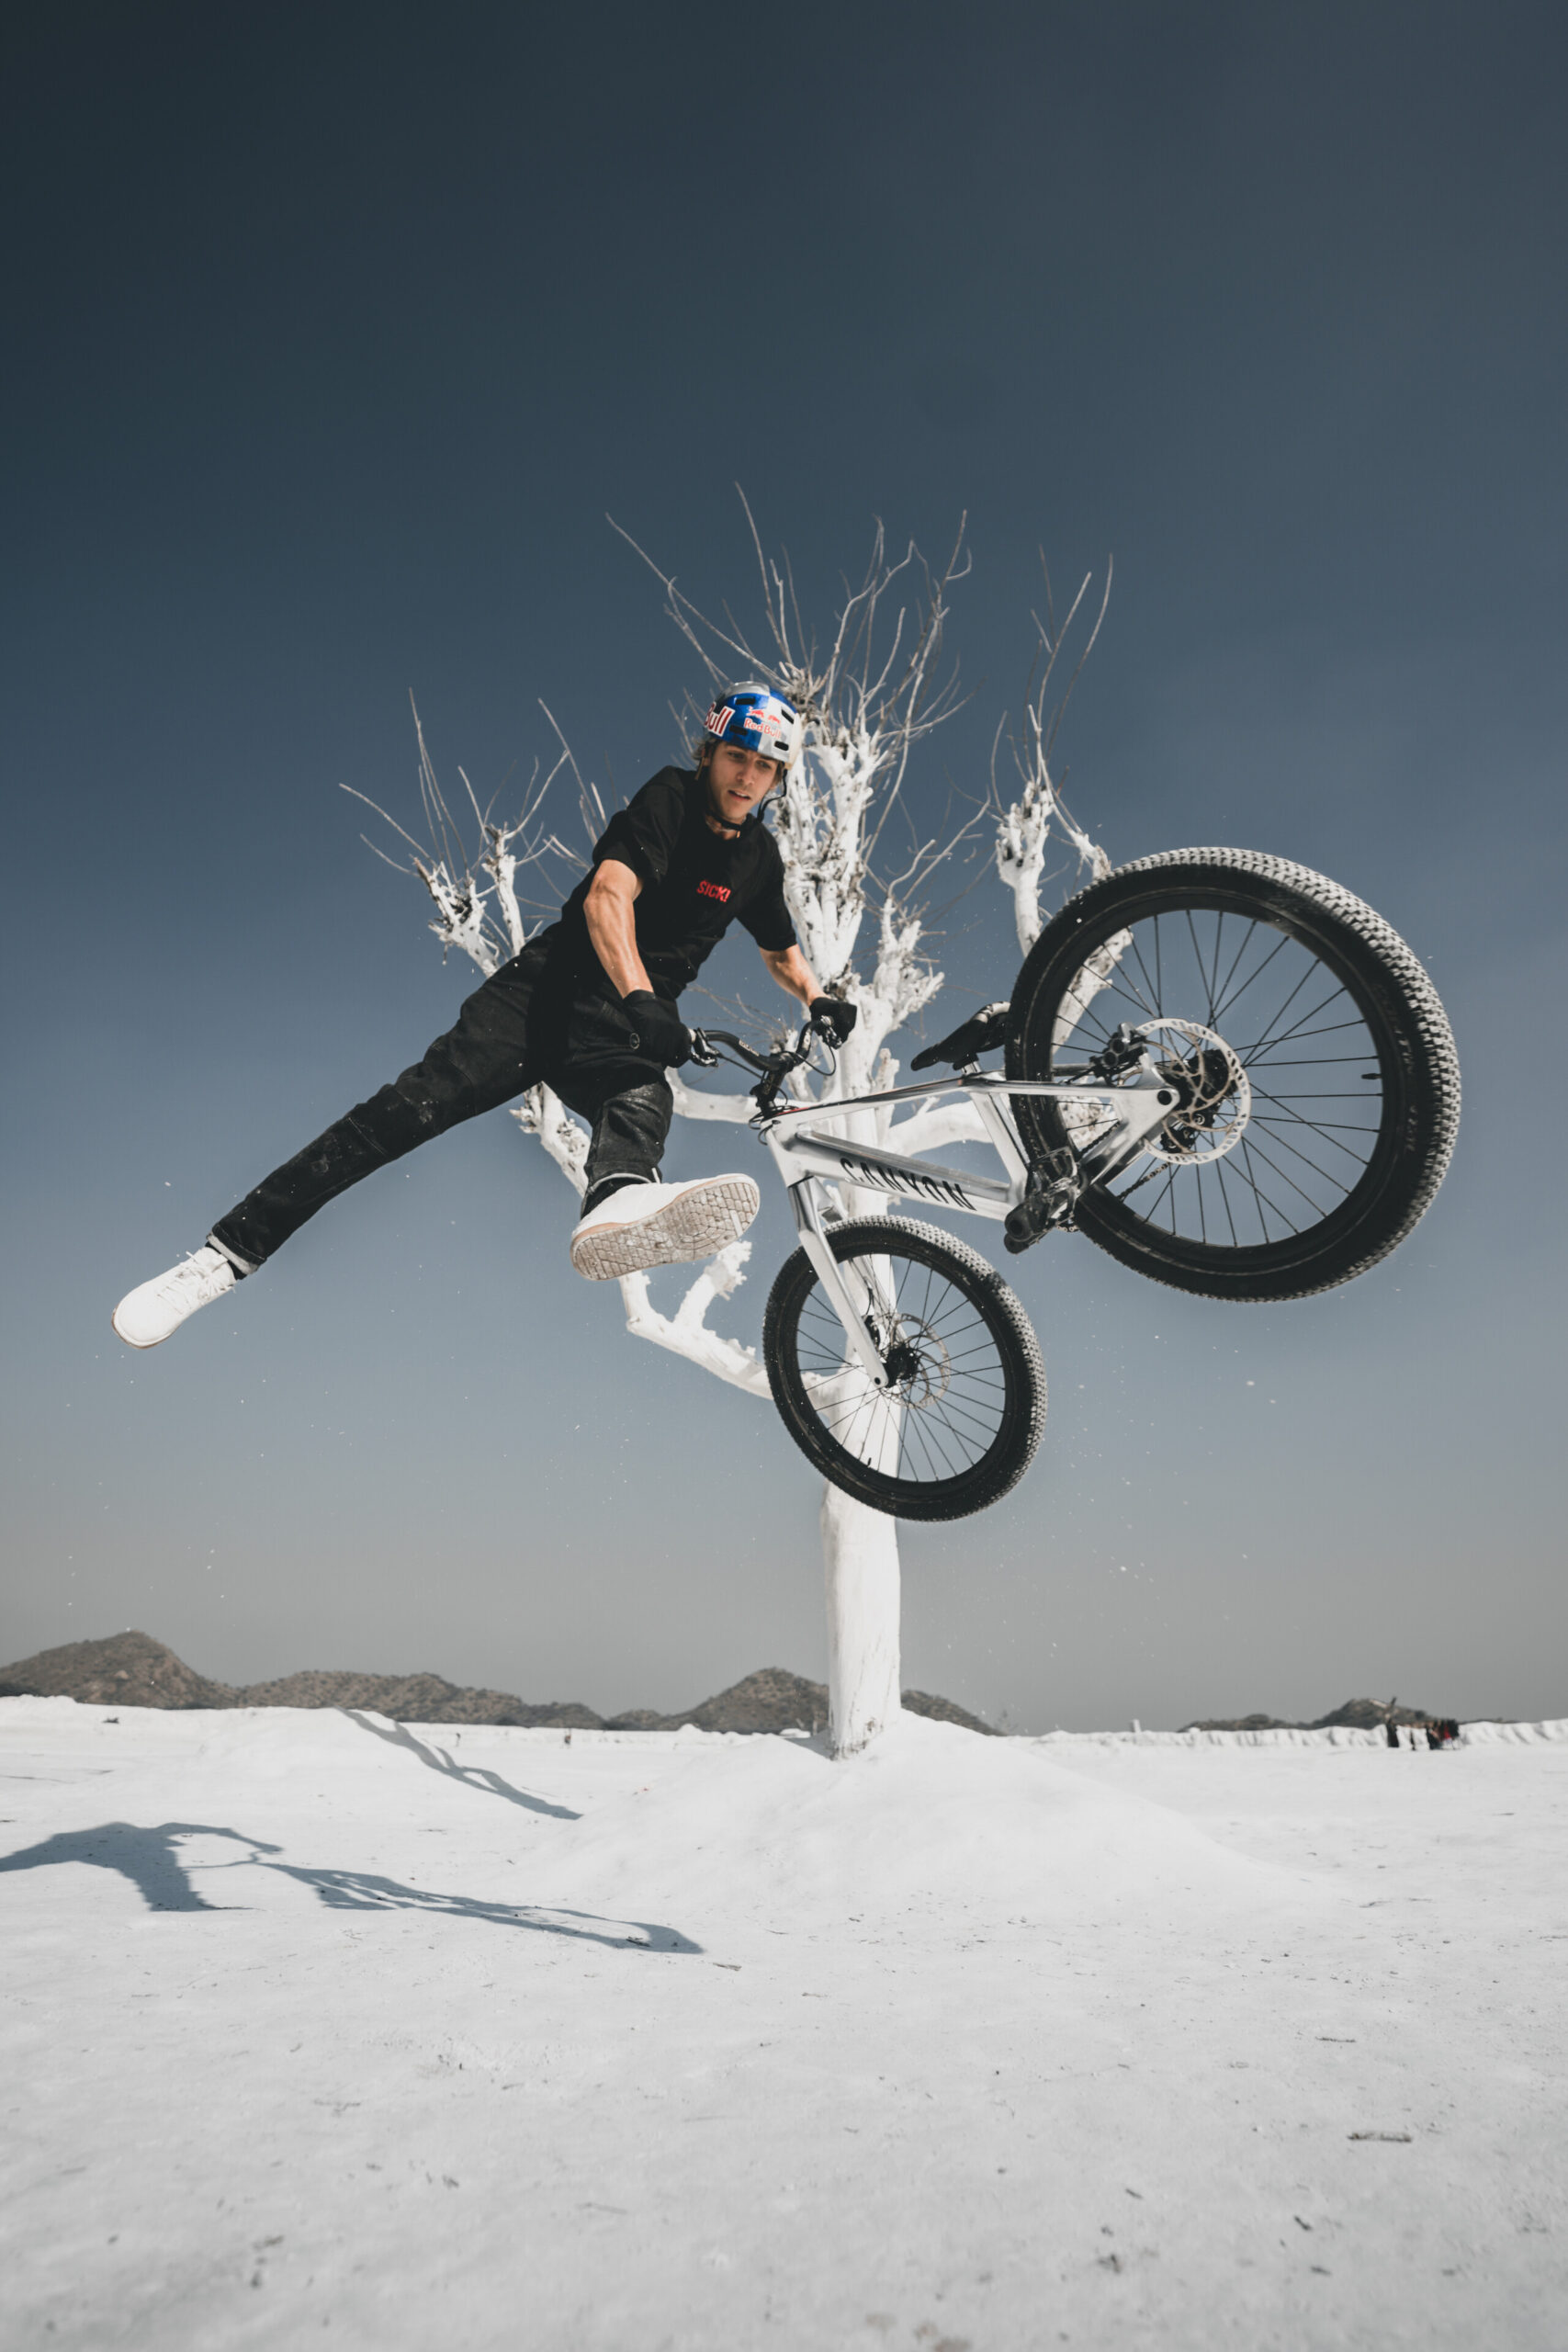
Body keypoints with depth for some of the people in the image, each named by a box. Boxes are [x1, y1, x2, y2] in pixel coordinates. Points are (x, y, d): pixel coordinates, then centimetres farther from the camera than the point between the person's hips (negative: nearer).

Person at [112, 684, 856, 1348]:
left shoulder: (759, 857, 12)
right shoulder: (669, 801, -5)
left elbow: (781, 951, 31)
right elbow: (607, 899, -23)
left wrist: (819, 1000, 11)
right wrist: (641, 1001, -40)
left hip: (617, 1029, 3)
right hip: (549, 986, -2)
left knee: (641, 1100, -35)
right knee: (417, 1102, -20)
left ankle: (617, 1208, -74)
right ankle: (228, 1253, -16)